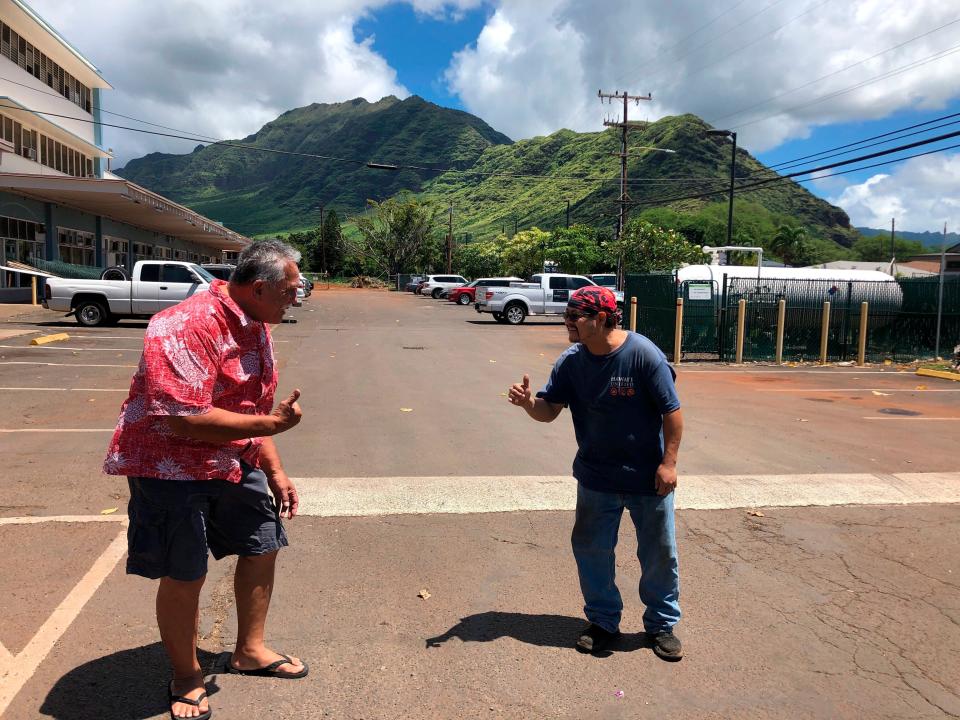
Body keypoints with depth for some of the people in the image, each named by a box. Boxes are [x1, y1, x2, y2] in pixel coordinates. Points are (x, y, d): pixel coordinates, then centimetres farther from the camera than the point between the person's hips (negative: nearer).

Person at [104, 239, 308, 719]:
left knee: (262, 547, 14)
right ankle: (186, 678, 27)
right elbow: (186, 419, -33)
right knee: (184, 576, 1)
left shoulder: (256, 327, 4)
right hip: (171, 464, -8)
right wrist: (272, 422, -24)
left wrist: (275, 472, 9)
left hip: (236, 462, 9)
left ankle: (249, 651, 36)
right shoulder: (187, 327, -26)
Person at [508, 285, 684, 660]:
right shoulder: (571, 361, -6)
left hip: (648, 478, -3)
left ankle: (662, 624, 34)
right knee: (591, 550, 12)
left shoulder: (643, 354, -20)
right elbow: (549, 410, -3)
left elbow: (672, 411, -14)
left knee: (659, 554, 12)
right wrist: (528, 401, -24)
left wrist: (668, 463, -15)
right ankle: (603, 621, 34)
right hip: (596, 477, 4)